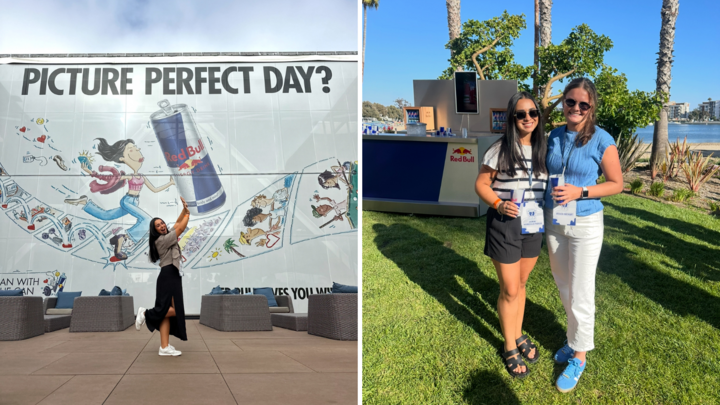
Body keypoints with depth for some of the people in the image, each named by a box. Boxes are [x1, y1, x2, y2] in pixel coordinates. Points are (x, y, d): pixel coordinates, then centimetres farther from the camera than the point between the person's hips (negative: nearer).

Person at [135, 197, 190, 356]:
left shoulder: (166, 237, 18)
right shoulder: (162, 239, -8)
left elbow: (178, 223, 24)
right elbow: (181, 228, -8)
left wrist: (184, 209, 13)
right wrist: (188, 215, 7)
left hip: (171, 277, 10)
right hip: (169, 276, -10)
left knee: (166, 312, 2)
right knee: (174, 310, -15)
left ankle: (164, 347, -1)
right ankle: (146, 313, 1)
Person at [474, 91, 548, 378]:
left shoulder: (543, 150, 5)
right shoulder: (500, 149, -10)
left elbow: (548, 185, 15)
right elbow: (481, 184, -7)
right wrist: (499, 204, -23)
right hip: (504, 225, -4)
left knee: (521, 284, 19)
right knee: (509, 290, 3)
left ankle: (518, 335, 37)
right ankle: (510, 348, 21)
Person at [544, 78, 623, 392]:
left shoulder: (602, 141, -14)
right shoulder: (554, 136, 1)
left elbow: (616, 184, -8)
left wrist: (580, 192, -21)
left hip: (585, 224, -5)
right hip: (553, 221, 5)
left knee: (580, 294, 4)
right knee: (564, 287, 18)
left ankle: (579, 356, 21)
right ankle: (576, 338, 39)